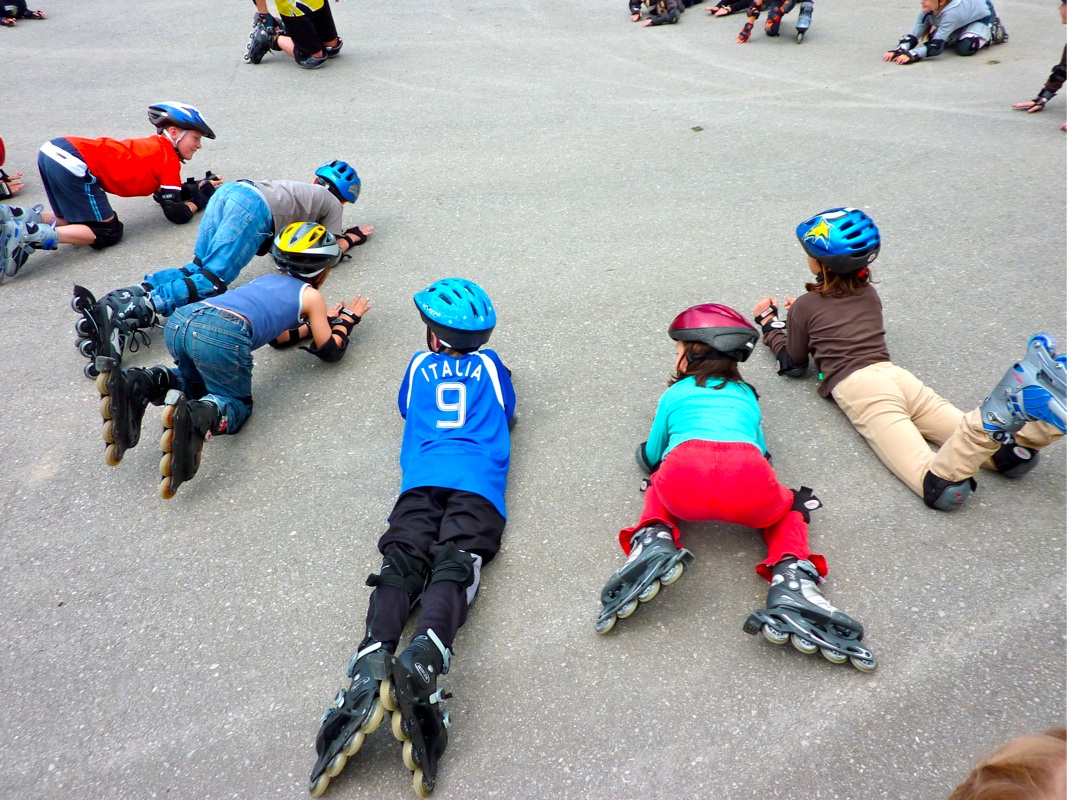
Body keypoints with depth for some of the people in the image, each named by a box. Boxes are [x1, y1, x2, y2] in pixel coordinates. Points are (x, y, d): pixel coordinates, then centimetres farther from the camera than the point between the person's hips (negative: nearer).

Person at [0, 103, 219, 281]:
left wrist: (201, 185, 25)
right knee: (107, 232, -1)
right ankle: (29, 235, -16)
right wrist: (202, 197, 16)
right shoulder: (170, 159, 0)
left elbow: (164, 193, 33)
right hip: (73, 163, -10)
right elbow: (177, 214, 0)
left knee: (77, 223, 23)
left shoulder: (157, 147, 25)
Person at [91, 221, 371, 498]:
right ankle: (198, 416, -21)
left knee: (196, 381, 34)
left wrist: (319, 321, 52)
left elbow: (275, 335, 47)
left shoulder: (269, 280, 35)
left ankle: (138, 384, 1)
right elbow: (330, 350, 24)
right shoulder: (311, 295, 17)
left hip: (179, 320, 7)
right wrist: (345, 319, 40)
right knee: (237, 402, 16)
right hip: (224, 335, -6)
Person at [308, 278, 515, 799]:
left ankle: (371, 662, -44)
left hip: (420, 482, 1)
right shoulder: (490, 364, 28)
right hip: (477, 485, 0)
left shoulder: (420, 363, 29)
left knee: (402, 562, -15)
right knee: (455, 564, -21)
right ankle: (424, 660, -51)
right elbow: (507, 413, 43)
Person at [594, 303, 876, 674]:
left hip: (684, 472, 0)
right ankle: (792, 582, 2)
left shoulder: (674, 395, 30)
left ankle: (654, 539, 2)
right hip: (749, 480, 1)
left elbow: (651, 457, 39)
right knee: (790, 508, 34)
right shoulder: (746, 395, 35)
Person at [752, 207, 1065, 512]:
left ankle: (995, 417, -49)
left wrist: (769, 322, 34)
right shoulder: (869, 294, 26)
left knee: (943, 490, -23)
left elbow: (794, 363, 21)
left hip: (856, 388, -6)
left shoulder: (804, 306, 11)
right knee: (1010, 455, -4)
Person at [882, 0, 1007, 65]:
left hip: (983, 14, -6)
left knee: (965, 48, -25)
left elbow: (936, 46, -48)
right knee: (931, 37, -7)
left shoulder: (950, 12, -43)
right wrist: (898, 51, -44)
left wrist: (912, 55, -60)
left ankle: (994, 31, 3)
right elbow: (914, 35, -26)